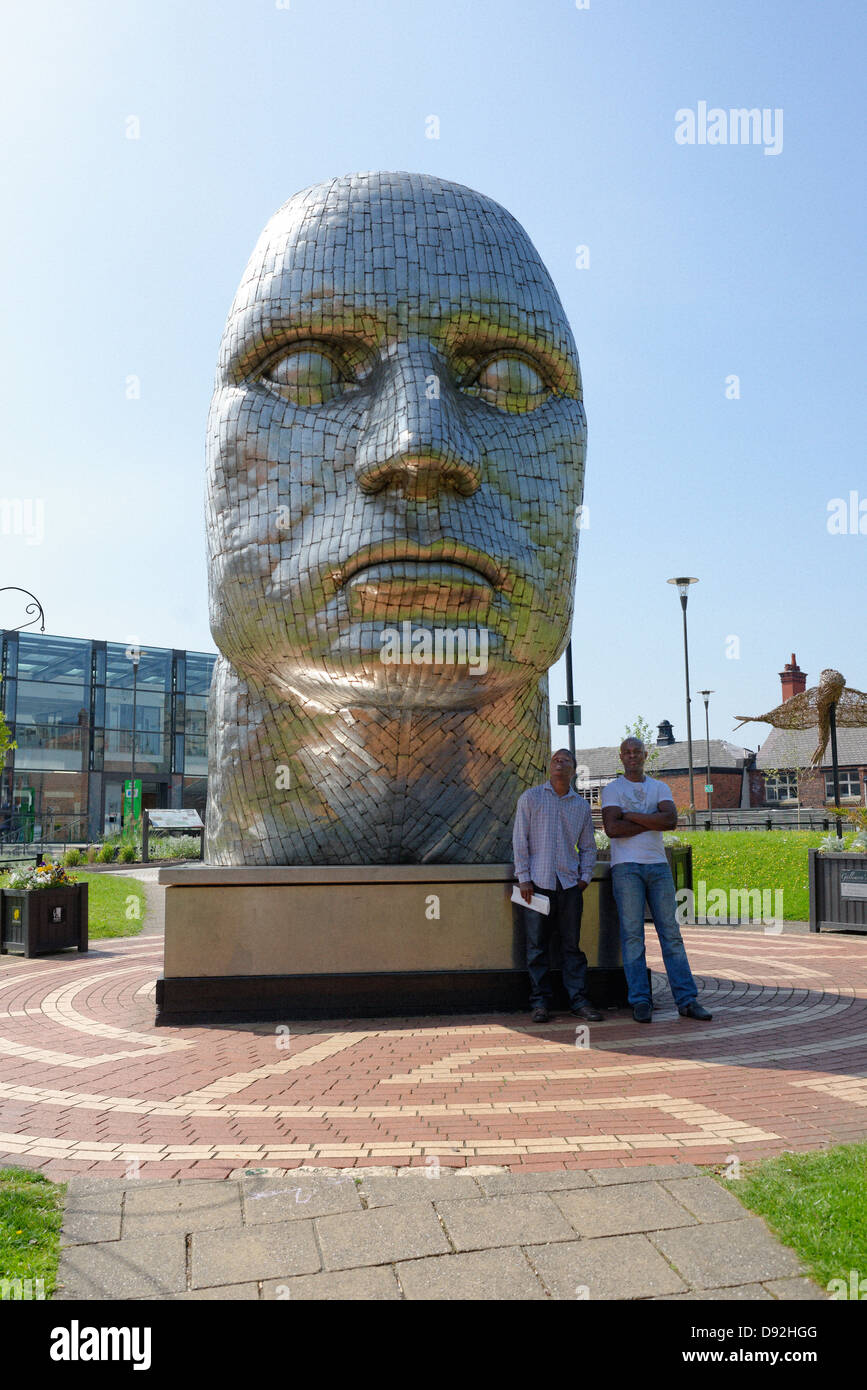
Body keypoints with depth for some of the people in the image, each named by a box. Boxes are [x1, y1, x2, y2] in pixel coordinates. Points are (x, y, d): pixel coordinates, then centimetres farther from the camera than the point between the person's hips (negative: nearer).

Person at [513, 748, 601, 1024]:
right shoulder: (530, 798, 4)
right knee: (537, 945, 0)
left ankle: (579, 1000, 9)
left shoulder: (581, 805, 13)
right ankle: (540, 1002, 8)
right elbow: (520, 839, 1)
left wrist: (585, 877, 6)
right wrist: (523, 878, -5)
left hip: (569, 883, 2)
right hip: (538, 882, -2)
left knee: (572, 945, 4)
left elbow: (588, 846, 18)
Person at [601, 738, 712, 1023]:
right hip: (626, 868, -3)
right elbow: (612, 828, -11)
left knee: (671, 932, 1)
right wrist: (653, 821, -7)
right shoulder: (612, 790, 5)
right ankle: (640, 1002, 0)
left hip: (658, 865, 3)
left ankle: (687, 1000, 4)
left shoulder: (660, 788, 13)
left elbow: (671, 820, -6)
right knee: (632, 934, -4)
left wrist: (631, 816, -9)